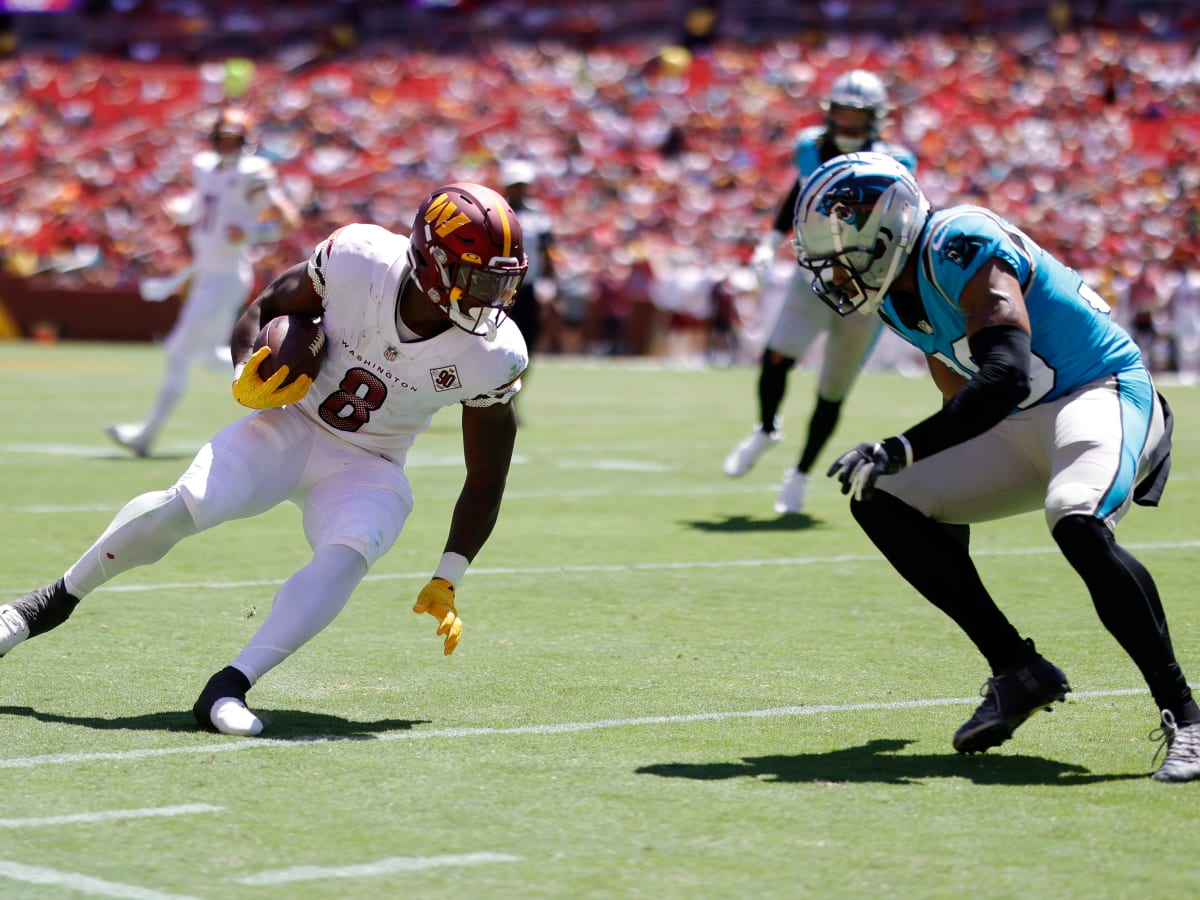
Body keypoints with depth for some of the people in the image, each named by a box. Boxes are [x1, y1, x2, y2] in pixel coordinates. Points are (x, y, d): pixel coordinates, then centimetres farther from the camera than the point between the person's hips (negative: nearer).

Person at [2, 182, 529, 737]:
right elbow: (269, 307, 0)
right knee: (182, 508, -22)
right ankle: (57, 599, 2)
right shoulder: (359, 260, -20)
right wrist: (246, 377, -20)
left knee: (345, 559, -32)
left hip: (367, 468, 0)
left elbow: (487, 477, -5)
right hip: (291, 425, 0)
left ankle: (227, 689, -31)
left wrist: (447, 581, -7)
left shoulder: (491, 355, -18)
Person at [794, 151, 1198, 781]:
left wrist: (902, 450, -37)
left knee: (1078, 526, -38)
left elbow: (1006, 377, -33)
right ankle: (1018, 671, 3)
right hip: (1021, 429, 10)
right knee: (882, 504, -1)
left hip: (1103, 394, -10)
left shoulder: (959, 247, -21)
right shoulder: (899, 293, 8)